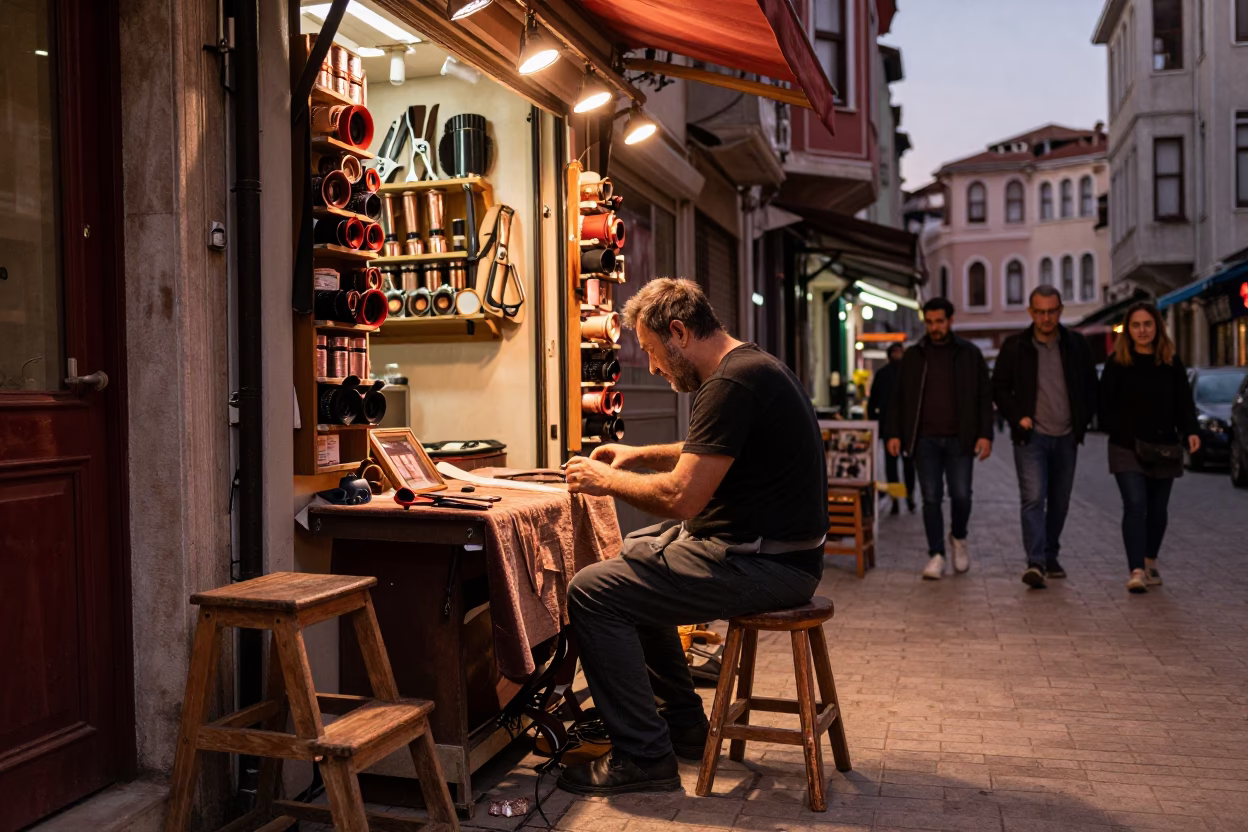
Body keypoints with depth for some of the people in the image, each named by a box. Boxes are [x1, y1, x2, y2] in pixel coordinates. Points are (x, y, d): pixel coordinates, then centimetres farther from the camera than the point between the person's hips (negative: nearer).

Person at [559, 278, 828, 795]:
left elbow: (681, 498, -24)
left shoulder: (731, 384, -20)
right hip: (769, 547, 11)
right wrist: (639, 456, 21)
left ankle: (643, 756, -2)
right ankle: (681, 724, 29)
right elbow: (706, 457, 31)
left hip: (763, 565, -11)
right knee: (629, 563, 25)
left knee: (592, 593, -12)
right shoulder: (751, 366, 14)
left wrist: (607, 480, -8)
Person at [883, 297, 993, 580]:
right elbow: (899, 398, 11)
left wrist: (985, 434, -5)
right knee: (931, 499, -1)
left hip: (959, 439, -1)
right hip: (925, 439, 1)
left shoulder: (970, 354, 7)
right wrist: (894, 433, 1)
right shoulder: (913, 356, 10)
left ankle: (958, 538, 25)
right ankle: (936, 555, 9)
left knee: (961, 495, -4)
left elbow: (984, 397, 6)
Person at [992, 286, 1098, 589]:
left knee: (1059, 502, 11)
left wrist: (1082, 421, 3)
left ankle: (1051, 556, 25)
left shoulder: (1077, 345, 6)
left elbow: (1091, 387, 14)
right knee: (1033, 498, -15)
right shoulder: (1015, 346, 0)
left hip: (1066, 437, 3)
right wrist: (1017, 417, -7)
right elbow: (999, 388, 5)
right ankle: (1036, 562, -19)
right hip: (1031, 436, -3)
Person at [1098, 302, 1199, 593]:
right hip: (1128, 449, -3)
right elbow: (1106, 406, -1)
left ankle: (1150, 562, 28)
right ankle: (1137, 570, -15)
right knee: (1135, 506, -13)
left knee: (1157, 509, 11)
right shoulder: (1117, 363, 0)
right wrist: (1120, 433, -13)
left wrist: (1191, 431, -10)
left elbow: (1184, 403, 6)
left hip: (1164, 449, 3)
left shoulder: (1172, 364, 8)